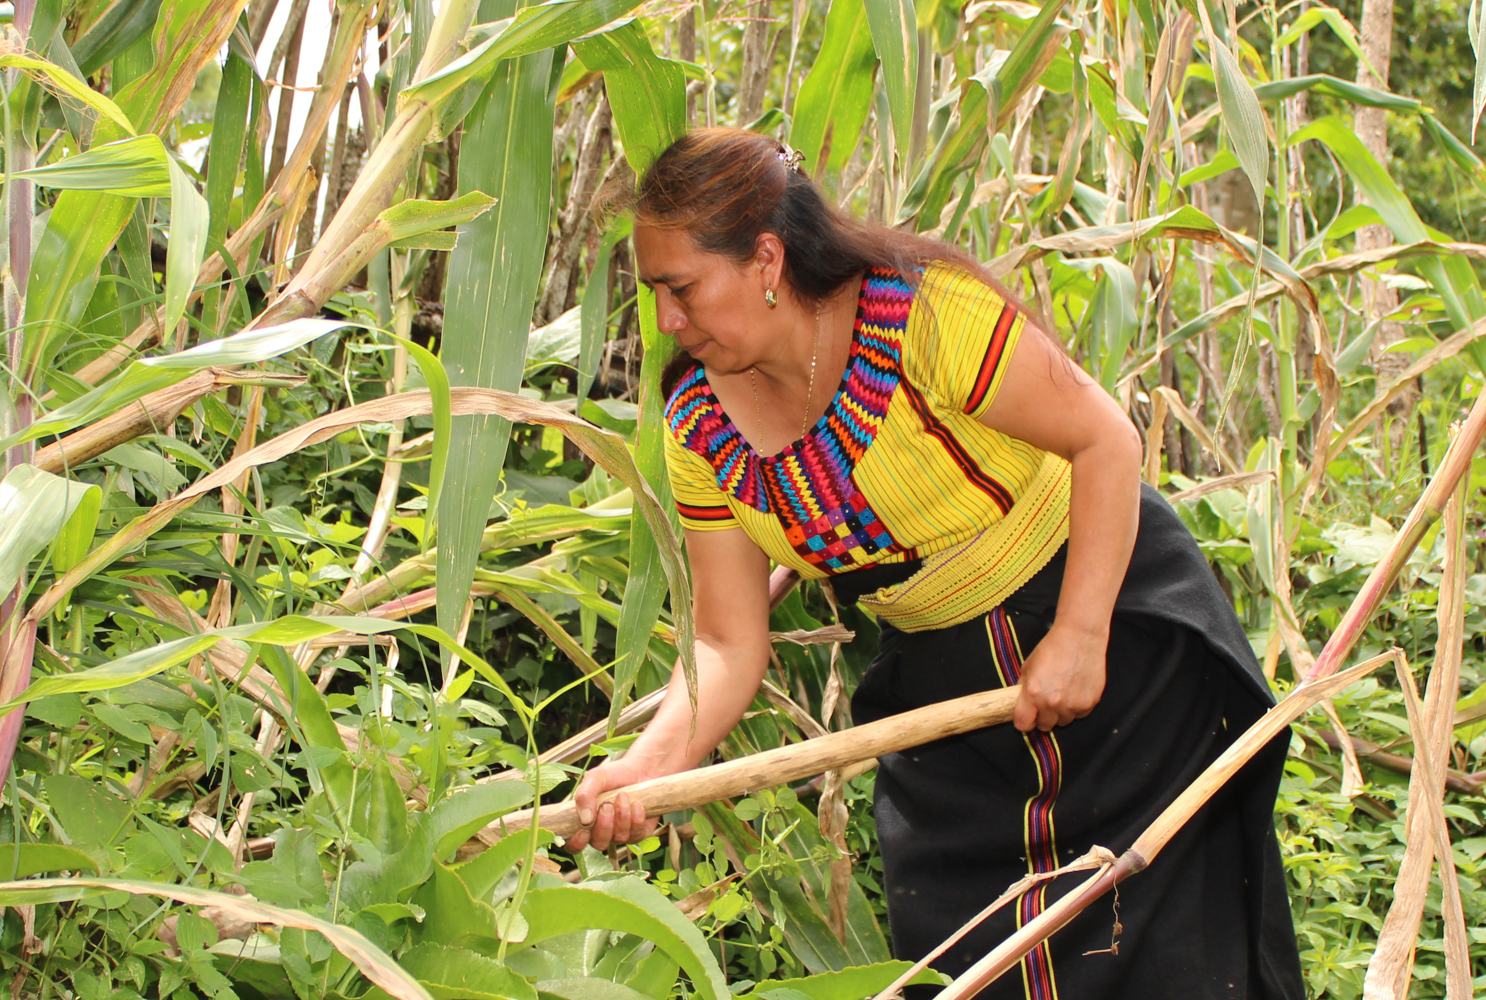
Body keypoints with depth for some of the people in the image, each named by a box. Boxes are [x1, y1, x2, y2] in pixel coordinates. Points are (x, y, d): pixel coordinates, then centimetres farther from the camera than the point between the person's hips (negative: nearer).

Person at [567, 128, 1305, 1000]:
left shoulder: (924, 314, -27)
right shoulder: (702, 428, -9)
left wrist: (1079, 638, -24)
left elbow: (1106, 439, -21)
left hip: (1117, 622, -5)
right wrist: (652, 761, -27)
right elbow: (729, 646, -8)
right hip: (940, 677, 5)